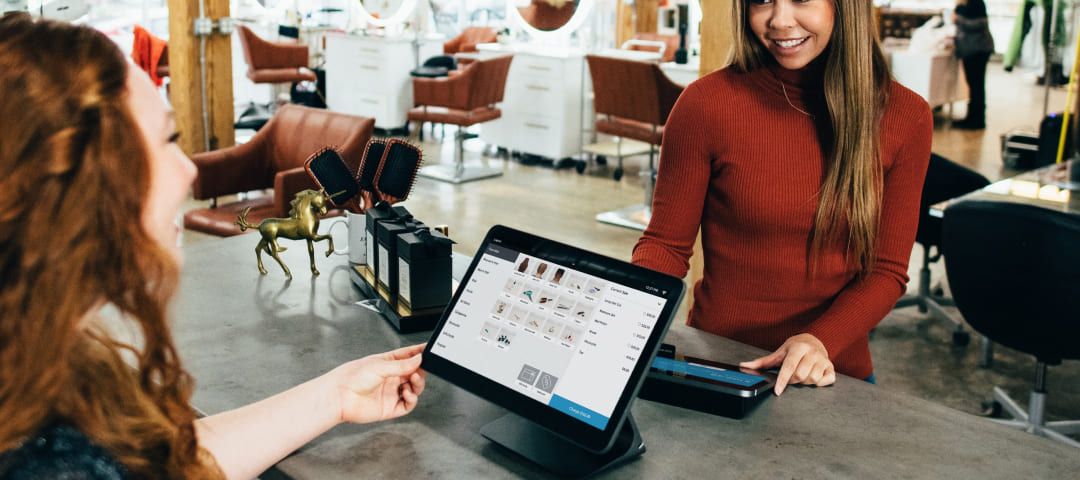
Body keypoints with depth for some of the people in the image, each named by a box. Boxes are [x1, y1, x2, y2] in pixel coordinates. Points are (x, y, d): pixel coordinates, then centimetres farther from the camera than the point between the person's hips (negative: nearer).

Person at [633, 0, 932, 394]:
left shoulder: (904, 116, -2)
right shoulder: (706, 103, -9)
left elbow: (886, 270, 1)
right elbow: (666, 245, -1)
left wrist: (822, 341, -17)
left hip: (834, 373, 2)